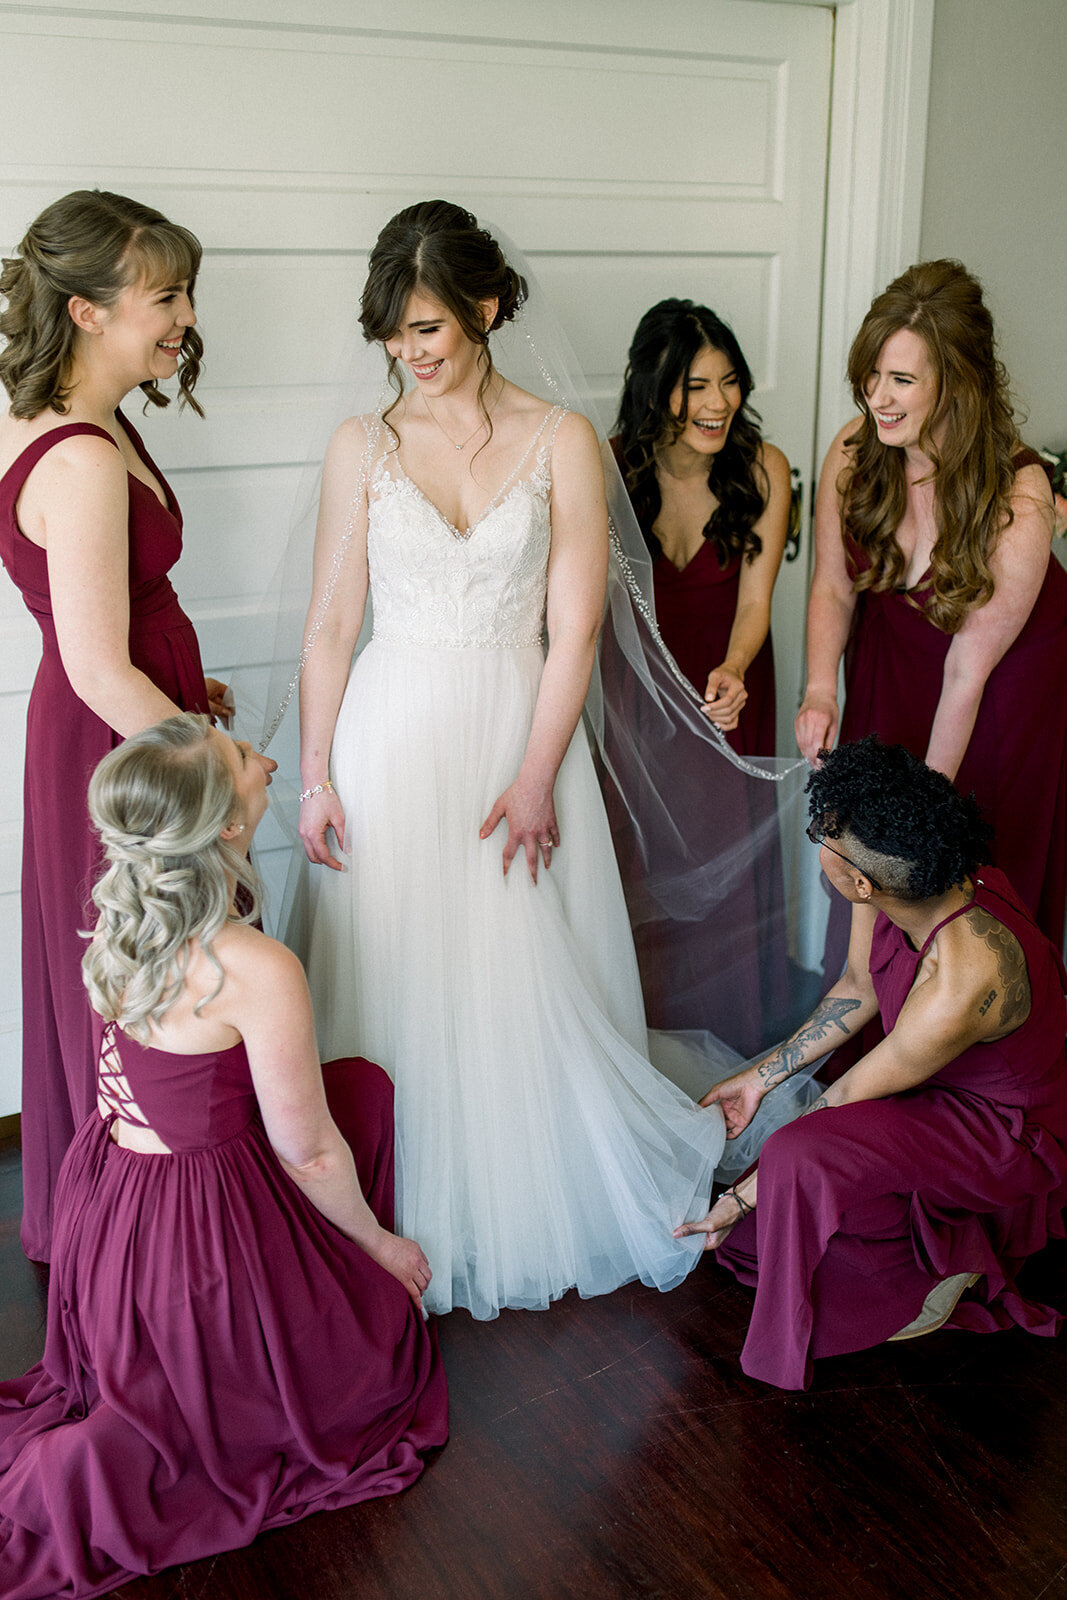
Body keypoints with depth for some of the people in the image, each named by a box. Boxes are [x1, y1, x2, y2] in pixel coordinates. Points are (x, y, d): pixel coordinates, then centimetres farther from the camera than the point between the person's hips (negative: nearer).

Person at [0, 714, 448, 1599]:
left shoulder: (121, 922, -7)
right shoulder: (258, 971, -29)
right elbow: (310, 1154, -16)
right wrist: (381, 1245, 0)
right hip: (203, 1243, -8)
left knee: (362, 1083, 18)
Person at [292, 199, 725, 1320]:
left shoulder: (561, 442, 0)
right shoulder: (362, 447, 4)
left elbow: (573, 627, -3)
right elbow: (331, 622, 4)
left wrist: (535, 779, -10)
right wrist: (315, 775, -1)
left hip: (517, 727, -1)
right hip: (390, 736, 1)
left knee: (526, 984, 6)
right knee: (396, 985, 5)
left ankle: (530, 1211, 28)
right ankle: (412, 1221, 24)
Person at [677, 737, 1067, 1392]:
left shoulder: (962, 982, -40)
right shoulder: (906, 877, -18)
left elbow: (851, 1097, -26)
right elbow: (858, 988, 2)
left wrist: (741, 1200, -12)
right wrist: (761, 1076, 7)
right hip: (946, 1089, 8)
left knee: (805, 1160, -28)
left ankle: (941, 1271, -2)